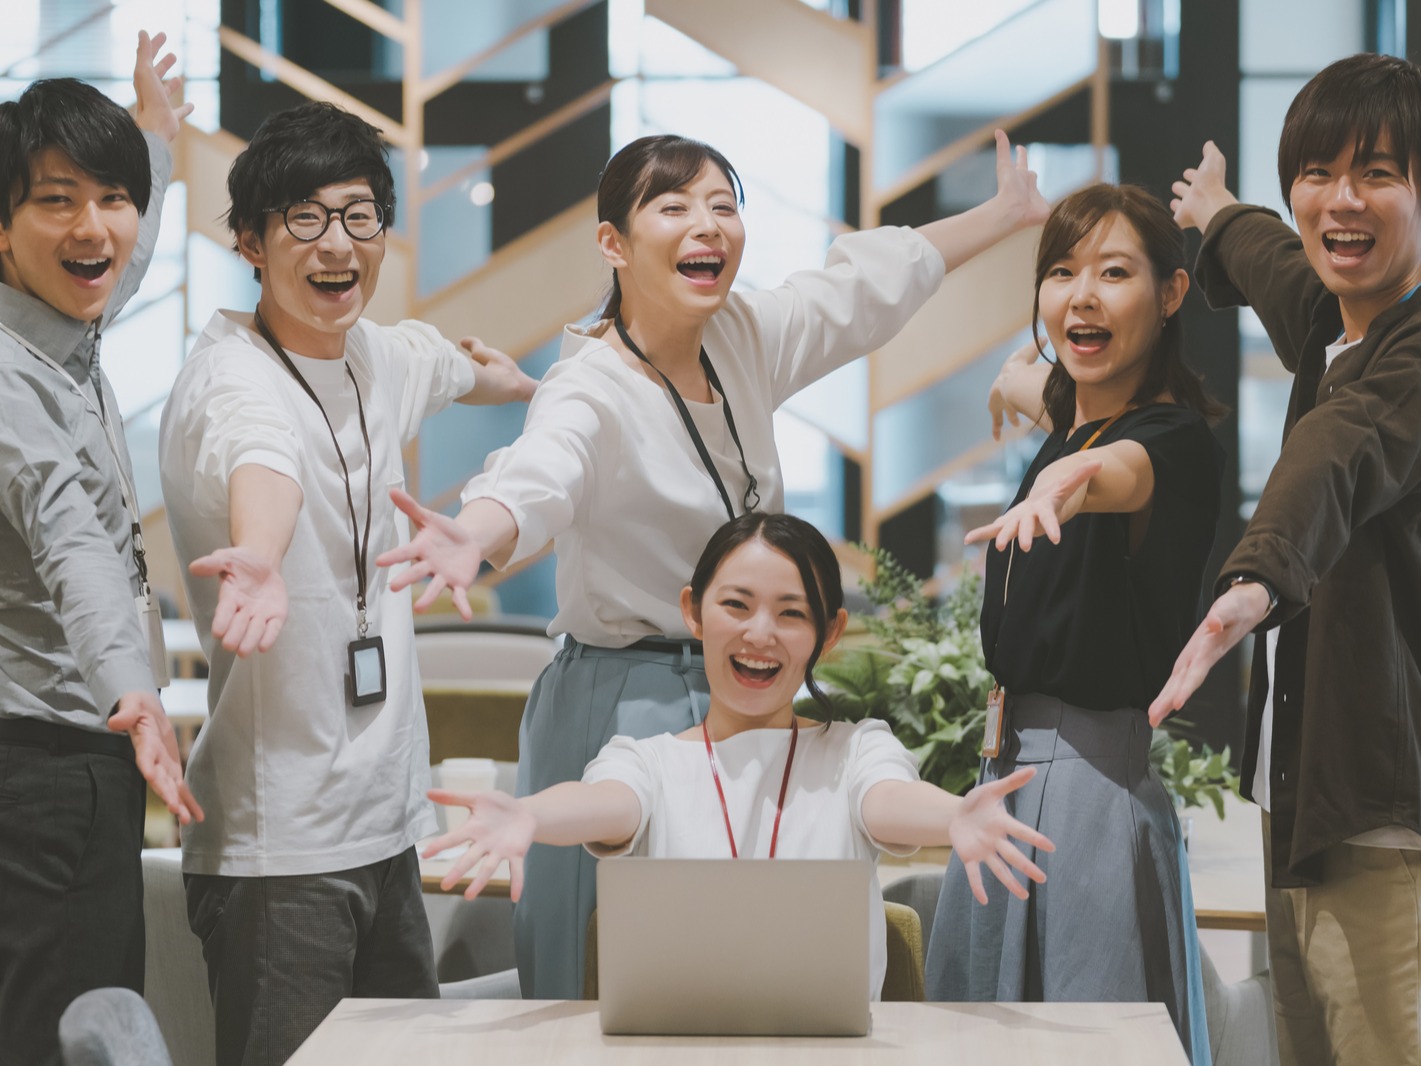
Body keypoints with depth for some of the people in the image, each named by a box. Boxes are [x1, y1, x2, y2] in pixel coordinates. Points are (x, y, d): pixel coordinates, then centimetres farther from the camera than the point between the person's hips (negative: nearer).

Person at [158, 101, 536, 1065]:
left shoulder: (384, 357, 9)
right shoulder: (234, 378, -16)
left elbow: (459, 367, 34)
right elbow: (261, 458, -40)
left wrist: (518, 383, 55)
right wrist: (258, 560, -61)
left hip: (387, 823, 8)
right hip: (279, 846, -8)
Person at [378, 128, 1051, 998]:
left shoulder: (744, 341, 2)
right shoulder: (593, 390, -20)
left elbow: (868, 282, 18)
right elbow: (534, 483, -40)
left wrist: (1007, 213, 31)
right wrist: (472, 540, -64)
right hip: (621, 712, -7)